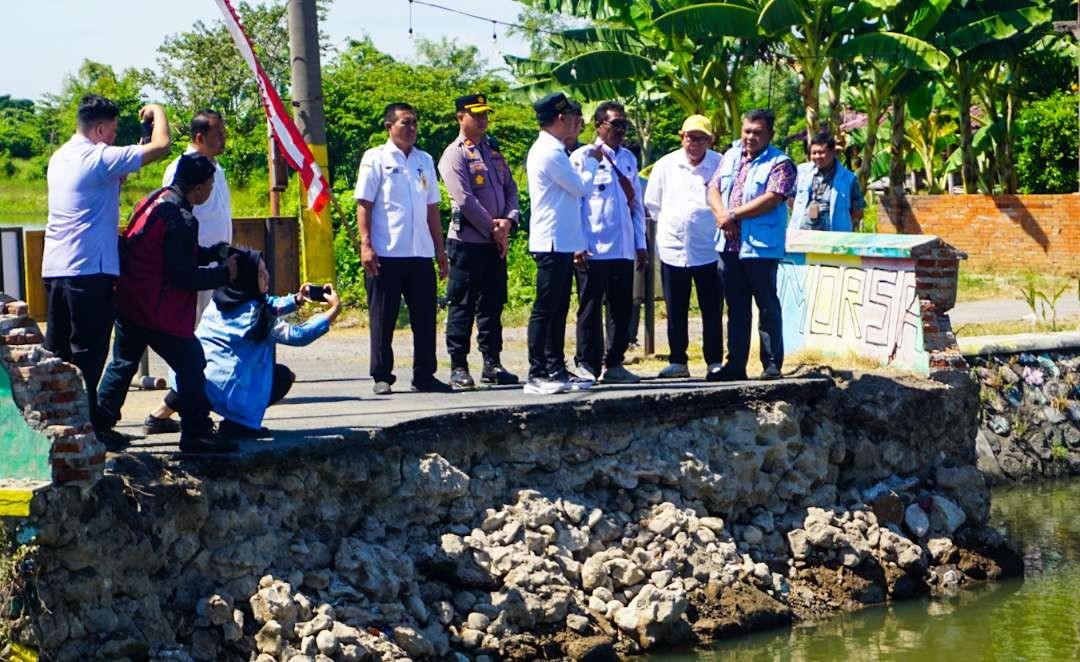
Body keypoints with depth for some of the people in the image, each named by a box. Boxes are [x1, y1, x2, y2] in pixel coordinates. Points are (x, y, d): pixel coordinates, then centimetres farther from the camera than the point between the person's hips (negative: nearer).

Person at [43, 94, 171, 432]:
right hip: (90, 268, -8)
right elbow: (161, 145, -13)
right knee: (88, 353, -3)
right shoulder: (99, 159, -12)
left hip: (54, 267, 8)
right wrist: (157, 112, 4)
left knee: (56, 352, 12)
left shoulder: (59, 158, 14)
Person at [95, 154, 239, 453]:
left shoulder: (152, 201, 9)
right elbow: (183, 276, -20)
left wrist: (217, 253, 14)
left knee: (123, 362, 18)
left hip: (129, 302, 10)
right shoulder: (180, 220, -21)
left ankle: (99, 426, 23)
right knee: (190, 364, -1)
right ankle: (196, 433, 3)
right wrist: (225, 273, -9)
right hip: (160, 313, -10)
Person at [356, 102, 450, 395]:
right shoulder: (375, 159, 0)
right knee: (383, 318, 2)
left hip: (421, 253, 5)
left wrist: (440, 250, 14)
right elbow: (364, 205, -4)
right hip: (385, 253, -4)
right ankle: (382, 377, 9)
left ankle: (424, 374, 13)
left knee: (425, 317, 5)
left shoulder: (425, 160, 14)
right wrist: (366, 244, -14)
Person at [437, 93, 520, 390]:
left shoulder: (493, 152, 16)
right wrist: (493, 229, -12)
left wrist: (508, 220, -7)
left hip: (495, 241, 7)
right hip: (467, 241, -7)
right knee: (462, 306, -2)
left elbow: (510, 188, 11)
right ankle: (458, 368, 2)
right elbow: (465, 200, -14)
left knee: (492, 304, 10)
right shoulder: (455, 155, -7)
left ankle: (492, 365, 16)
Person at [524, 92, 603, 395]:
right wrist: (591, 162, 6)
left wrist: (578, 244, 20)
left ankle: (556, 370, 16)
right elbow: (581, 187, -13)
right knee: (545, 309, -8)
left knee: (559, 308, 12)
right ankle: (537, 374, -6)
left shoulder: (553, 150, 18)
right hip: (553, 243, -10)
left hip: (563, 243, 10)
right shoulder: (550, 152, -14)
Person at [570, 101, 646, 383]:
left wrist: (640, 243, 15)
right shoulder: (582, 157, -3)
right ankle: (587, 365, 6)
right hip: (593, 250, -6)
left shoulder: (628, 159, 16)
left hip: (624, 250, 6)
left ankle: (614, 365, 16)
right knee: (591, 308, 0)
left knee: (623, 309, 7)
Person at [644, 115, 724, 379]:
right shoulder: (665, 165, 5)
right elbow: (652, 204, 14)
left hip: (708, 250, -2)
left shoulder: (720, 166, -4)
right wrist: (669, 224, 11)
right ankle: (677, 361, 16)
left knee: (712, 310, 1)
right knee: (675, 311, 8)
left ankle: (715, 362, 7)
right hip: (672, 248, 2)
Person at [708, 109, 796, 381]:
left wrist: (734, 214, -15)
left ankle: (772, 367, 4)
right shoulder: (731, 156, 14)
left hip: (760, 247, -6)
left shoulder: (780, 164, -6)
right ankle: (735, 365, 17)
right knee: (736, 309, 12)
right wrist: (721, 214, -10)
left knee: (768, 308, 0)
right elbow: (714, 189, 10)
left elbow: (771, 199, -17)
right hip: (729, 245, 6)